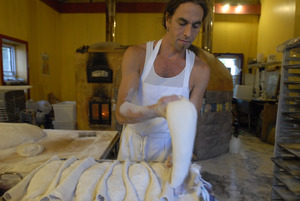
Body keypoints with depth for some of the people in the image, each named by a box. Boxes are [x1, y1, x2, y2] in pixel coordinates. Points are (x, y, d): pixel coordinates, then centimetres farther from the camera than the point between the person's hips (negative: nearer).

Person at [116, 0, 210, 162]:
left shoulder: (200, 70, -11)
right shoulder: (137, 54, -14)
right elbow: (121, 113, -23)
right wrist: (156, 110, -42)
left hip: (168, 148, 0)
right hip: (132, 145, 1)